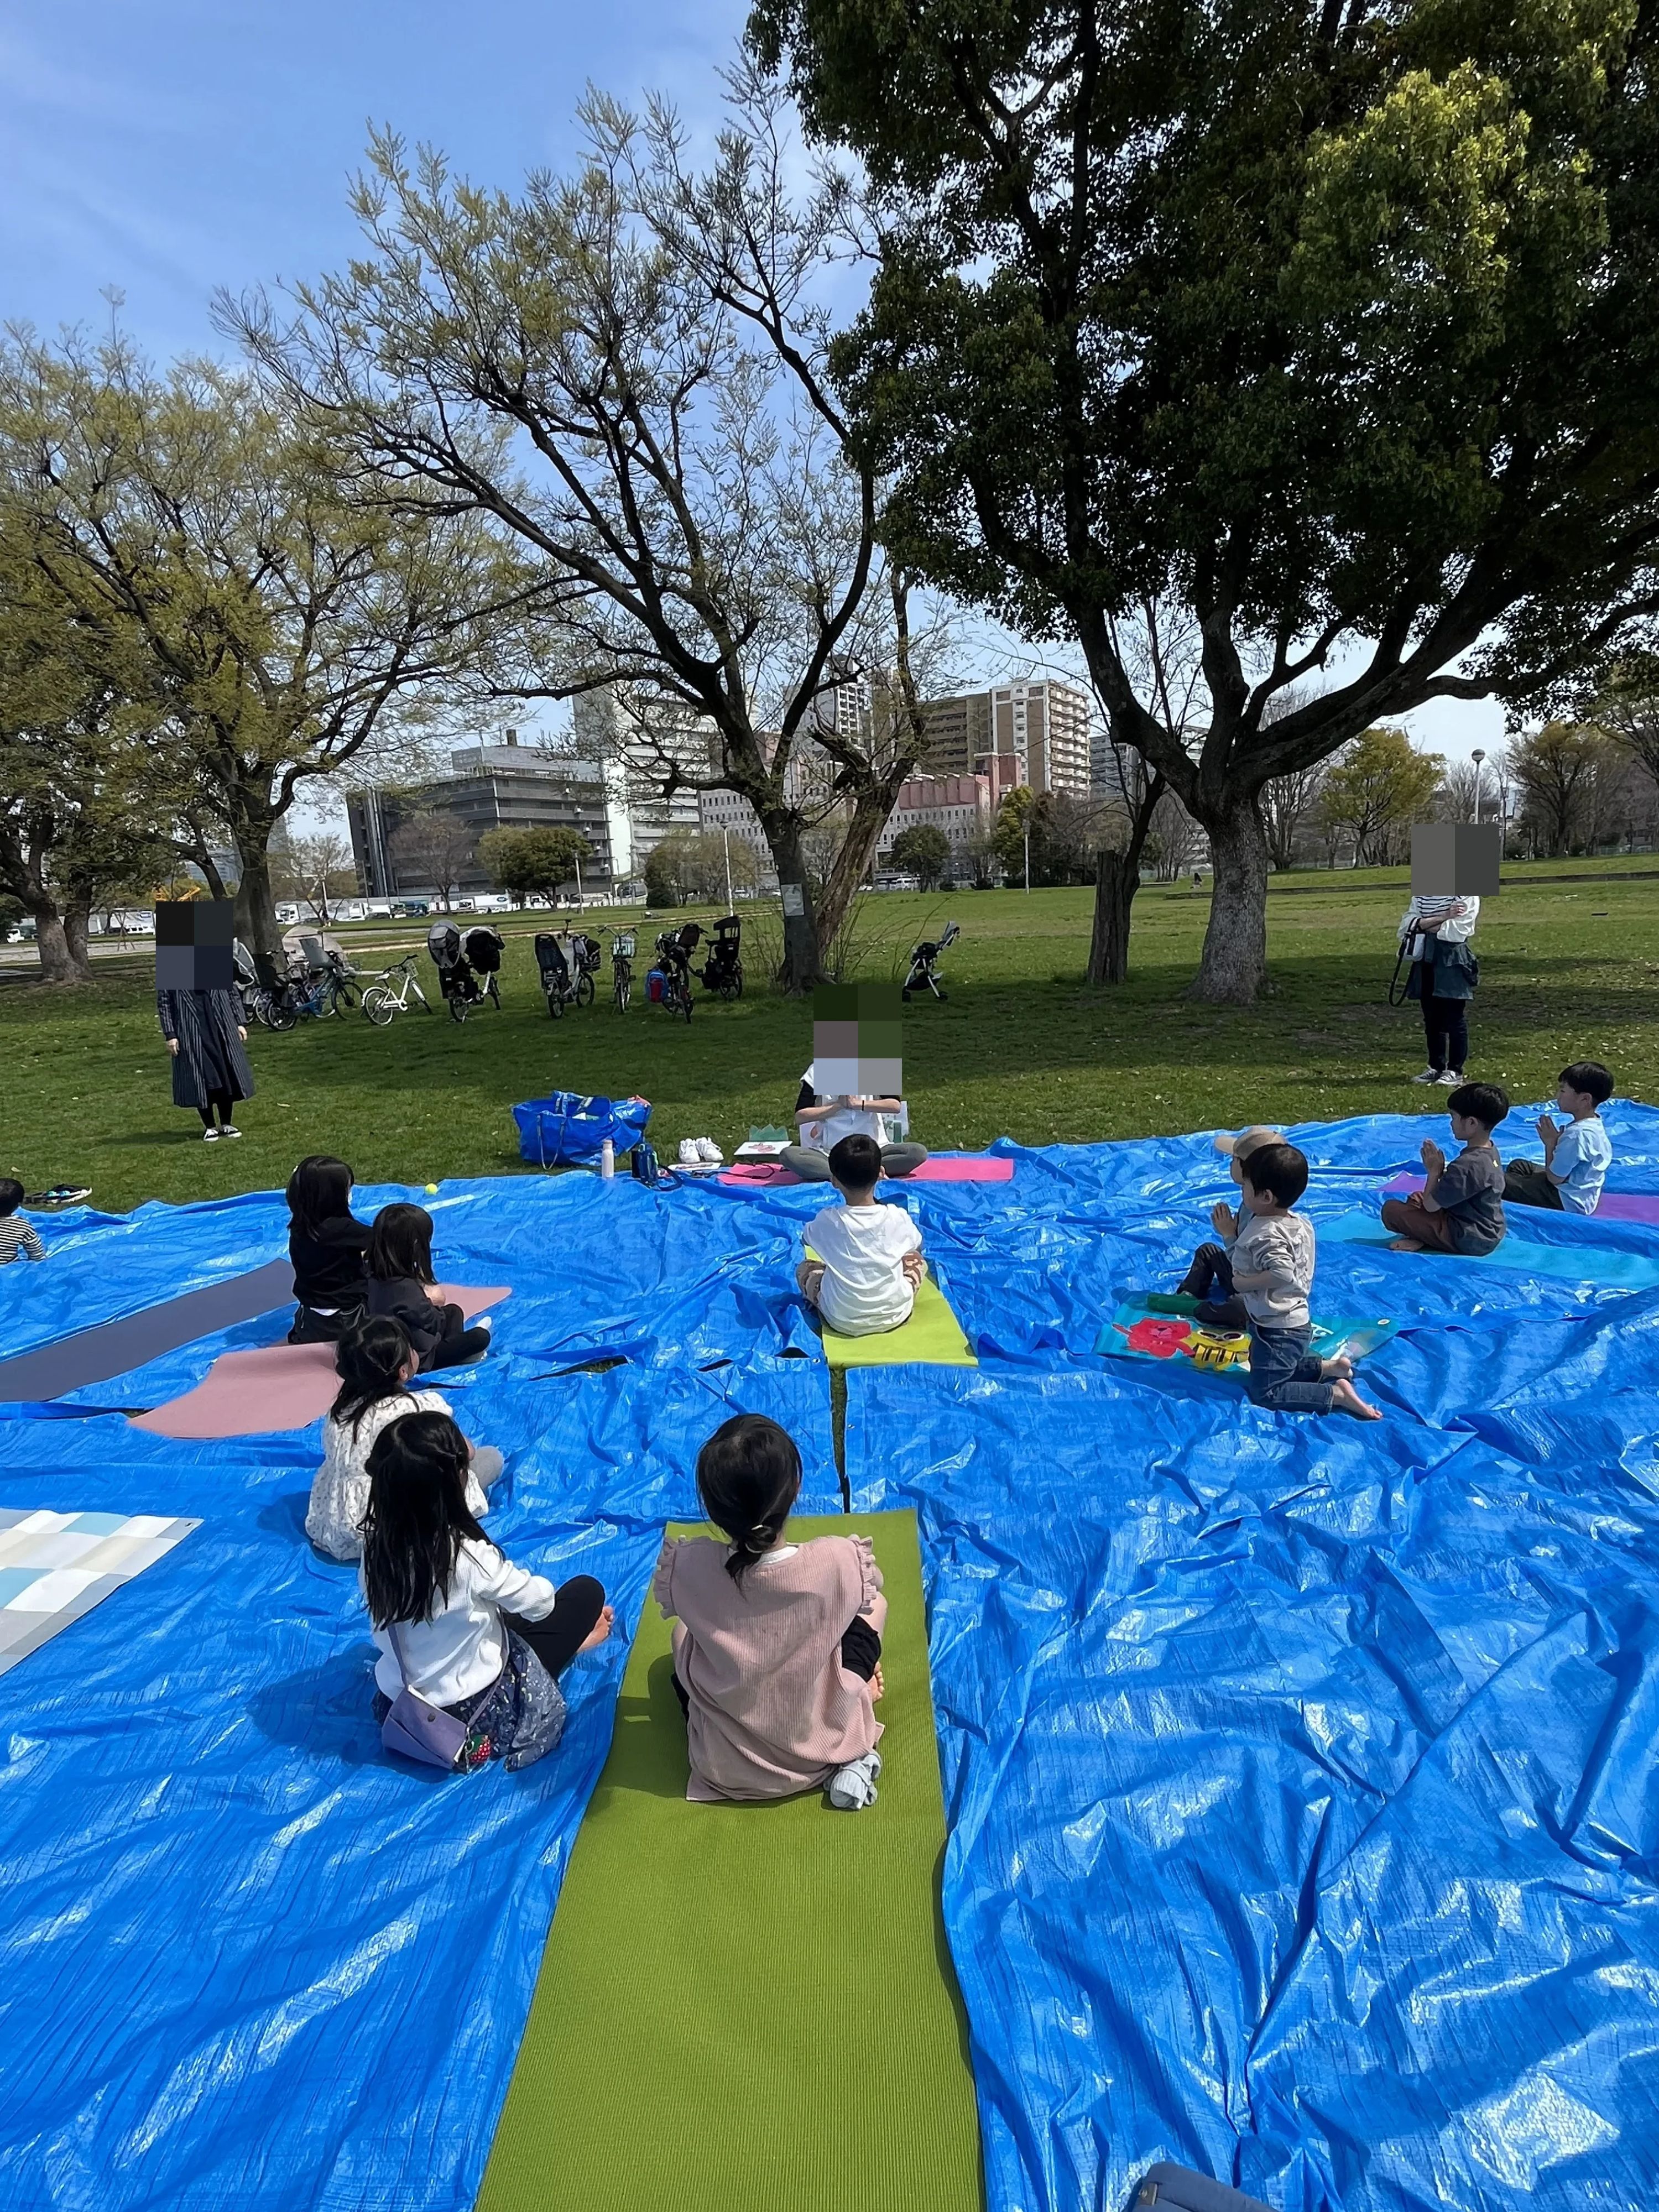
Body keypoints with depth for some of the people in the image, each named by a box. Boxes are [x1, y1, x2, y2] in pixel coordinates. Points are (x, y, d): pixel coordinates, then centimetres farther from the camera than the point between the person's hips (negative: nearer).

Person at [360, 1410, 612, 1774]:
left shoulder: (375, 1548, -17)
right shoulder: (468, 1556, -32)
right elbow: (537, 1601, -15)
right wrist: (544, 1592, 10)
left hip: (399, 1705, 6)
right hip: (473, 1709, -6)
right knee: (587, 1591, 5)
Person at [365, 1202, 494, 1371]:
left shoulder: (378, 1276, -9)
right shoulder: (405, 1287, -34)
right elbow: (432, 1322, -18)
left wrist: (427, 1300, -11)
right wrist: (434, 1303, -1)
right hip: (415, 1358, -8)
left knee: (454, 1311, 21)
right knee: (480, 1337, -5)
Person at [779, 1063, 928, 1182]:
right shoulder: (818, 1071, 2)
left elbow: (896, 1105, -8)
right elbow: (799, 1117, -5)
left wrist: (859, 1104, -14)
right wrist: (838, 1106, -12)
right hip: (830, 1152, 0)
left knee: (918, 1152, -25)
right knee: (788, 1155, -29)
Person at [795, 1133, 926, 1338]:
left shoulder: (827, 1221, -15)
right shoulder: (897, 1217, -13)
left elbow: (809, 1238, 10)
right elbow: (917, 1246, 10)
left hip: (843, 1322, -1)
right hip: (895, 1315, 1)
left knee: (804, 1268, 24)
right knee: (915, 1258, 26)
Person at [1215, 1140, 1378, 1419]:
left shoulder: (1268, 1235, -28)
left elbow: (1282, 1273, -42)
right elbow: (1243, 1260, 10)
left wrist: (1244, 1283, -29)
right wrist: (1229, 1234, 3)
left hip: (1280, 1330, -10)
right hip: (1289, 1323, 10)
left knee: (1265, 1392, -2)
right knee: (1266, 1369, 28)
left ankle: (1337, 1394, -5)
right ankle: (1329, 1367, 21)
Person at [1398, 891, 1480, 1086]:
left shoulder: (1466, 893, -7)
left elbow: (1458, 930, -17)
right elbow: (1409, 923, -2)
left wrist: (1426, 924, -8)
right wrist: (1443, 917, -13)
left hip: (1453, 961, -6)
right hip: (1426, 959, 6)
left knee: (1455, 1018, 0)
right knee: (1432, 1018, 11)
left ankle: (1455, 1071, 9)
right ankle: (1436, 1067, 22)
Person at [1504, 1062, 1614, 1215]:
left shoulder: (1577, 1135, -31)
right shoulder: (1595, 1121, 1)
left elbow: (1554, 1178, -21)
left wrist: (1550, 1144, -12)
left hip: (1567, 1202, -11)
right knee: (1517, 1166, 24)